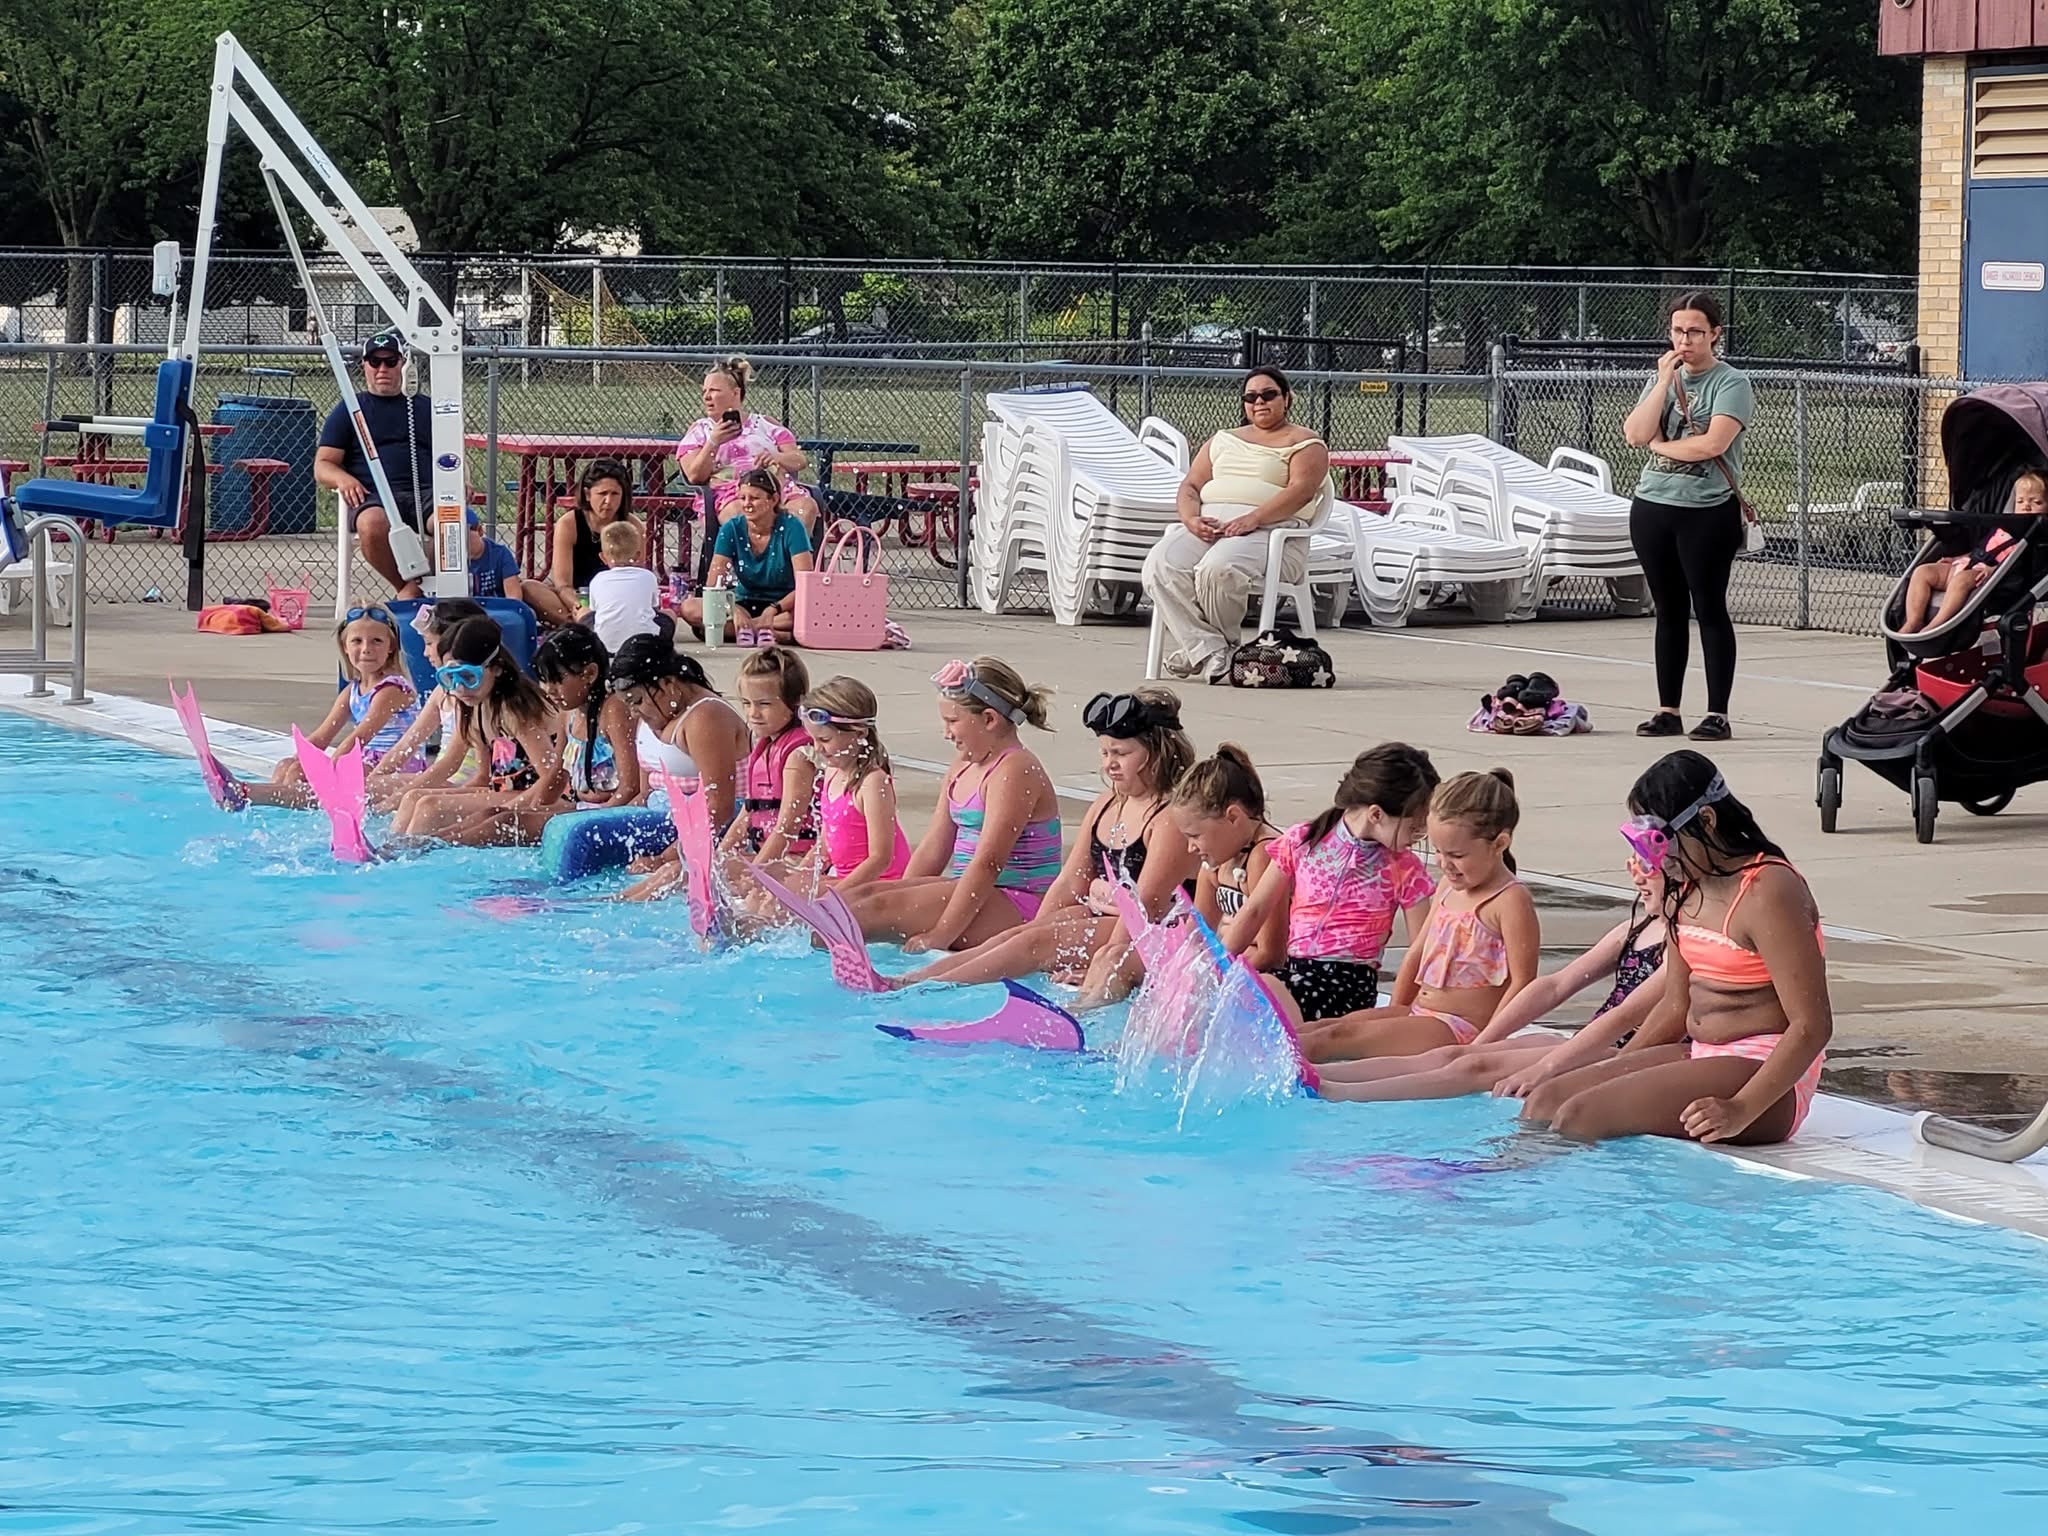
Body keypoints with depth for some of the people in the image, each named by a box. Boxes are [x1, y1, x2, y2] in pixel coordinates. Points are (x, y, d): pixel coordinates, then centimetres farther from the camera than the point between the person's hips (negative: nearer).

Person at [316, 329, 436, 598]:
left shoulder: (426, 409, 26)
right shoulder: (347, 411, 20)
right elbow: (322, 467, 13)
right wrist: (343, 479, -11)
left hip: (426, 492, 1)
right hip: (373, 495, -1)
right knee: (372, 524, -40)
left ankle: (412, 588, -25)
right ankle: (405, 586, -17)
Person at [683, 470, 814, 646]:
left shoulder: (790, 527, -12)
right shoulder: (732, 529, -6)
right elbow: (712, 586, -13)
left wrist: (773, 610, -38)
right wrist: (733, 610, -34)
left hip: (783, 606, -3)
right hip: (745, 606, 3)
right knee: (690, 608, -25)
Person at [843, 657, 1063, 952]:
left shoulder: (1015, 771, -15)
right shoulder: (963, 767, 17)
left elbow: (988, 863, -21)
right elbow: (933, 849, 18)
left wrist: (941, 935, -24)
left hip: (1018, 904, -9)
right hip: (971, 891, 9)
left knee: (881, 905, -23)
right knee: (865, 894, -8)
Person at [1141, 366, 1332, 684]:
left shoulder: (1304, 443, 11)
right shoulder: (1223, 441, 29)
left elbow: (1301, 490, -7)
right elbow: (1190, 486, 21)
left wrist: (1252, 519, -21)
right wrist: (1191, 518, -4)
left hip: (1268, 530, -5)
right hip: (1208, 526, 5)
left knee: (1219, 568, -38)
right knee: (1161, 567, -28)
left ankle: (1196, 645, -13)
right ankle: (1212, 654, -32)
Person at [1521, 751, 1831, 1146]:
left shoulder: (1767, 892, -17)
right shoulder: (1686, 890, 12)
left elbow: (1812, 1025, -21)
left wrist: (1742, 1110, -29)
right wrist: (1611, 1072, 10)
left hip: (1762, 1071, -10)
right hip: (1698, 1055, 10)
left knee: (1581, 1116, -24)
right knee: (1545, 1101, -3)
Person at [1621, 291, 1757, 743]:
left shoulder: (1731, 383, -6)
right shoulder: (1664, 378, 12)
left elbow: (1713, 443, -20)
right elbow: (1635, 435, -3)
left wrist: (1660, 445, -6)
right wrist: (1665, 381, -7)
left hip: (1708, 512, -6)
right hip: (1653, 507, 6)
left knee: (1710, 610, -3)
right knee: (1669, 612, 11)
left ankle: (1717, 714, 0)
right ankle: (1668, 711, 16)